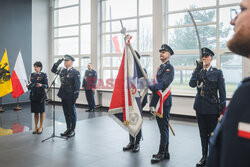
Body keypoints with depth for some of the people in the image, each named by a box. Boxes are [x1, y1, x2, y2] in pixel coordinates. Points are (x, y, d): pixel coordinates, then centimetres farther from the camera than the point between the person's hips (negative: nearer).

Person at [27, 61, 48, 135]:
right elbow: (31, 84, 15)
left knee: (41, 111, 5)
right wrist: (28, 86, -6)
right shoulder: (32, 75, 9)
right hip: (33, 95, 4)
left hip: (41, 95, -4)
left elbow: (46, 85, -7)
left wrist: (41, 85, -26)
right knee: (35, 112, 10)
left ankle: (41, 127, 16)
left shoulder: (43, 75, -4)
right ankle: (36, 127, 21)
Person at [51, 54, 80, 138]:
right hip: (64, 96, 7)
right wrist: (57, 63, 3)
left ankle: (72, 130, 14)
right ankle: (68, 129, 25)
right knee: (66, 113, 14)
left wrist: (75, 96, -17)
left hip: (70, 97, -7)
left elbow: (77, 85, -12)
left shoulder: (75, 72, -9)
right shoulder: (63, 71, 10)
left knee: (72, 113, 4)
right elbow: (53, 70, 20)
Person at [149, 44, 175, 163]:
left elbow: (164, 84, -22)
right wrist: (153, 102, 17)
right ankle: (165, 152, 22)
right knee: (162, 128, 13)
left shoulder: (169, 68, -8)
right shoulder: (160, 67, 20)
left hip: (164, 101, -9)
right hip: (158, 101, 9)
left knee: (164, 128, -4)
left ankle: (161, 153, 3)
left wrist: (150, 86, -33)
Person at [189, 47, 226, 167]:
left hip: (212, 108, -3)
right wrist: (197, 69, -16)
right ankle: (204, 157, 25)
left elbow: (222, 92, -3)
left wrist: (222, 109, -7)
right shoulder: (198, 72, 7)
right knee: (203, 134, 13)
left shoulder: (217, 72, -2)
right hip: (200, 107, 4)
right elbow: (192, 84, -10)